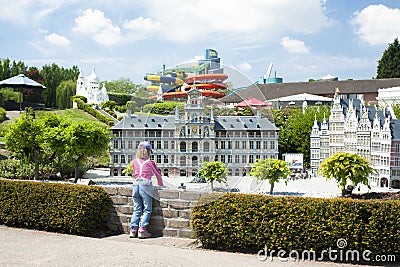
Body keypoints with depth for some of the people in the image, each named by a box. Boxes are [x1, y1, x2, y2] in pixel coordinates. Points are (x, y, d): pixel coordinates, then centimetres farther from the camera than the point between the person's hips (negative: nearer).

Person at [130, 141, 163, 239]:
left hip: (136, 184, 5)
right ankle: (142, 230, -3)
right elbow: (158, 174, 12)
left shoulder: (134, 162, 11)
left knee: (137, 209, 11)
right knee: (147, 210, 3)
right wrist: (161, 184, 29)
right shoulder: (150, 163, 0)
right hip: (145, 185, -5)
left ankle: (133, 230, 8)